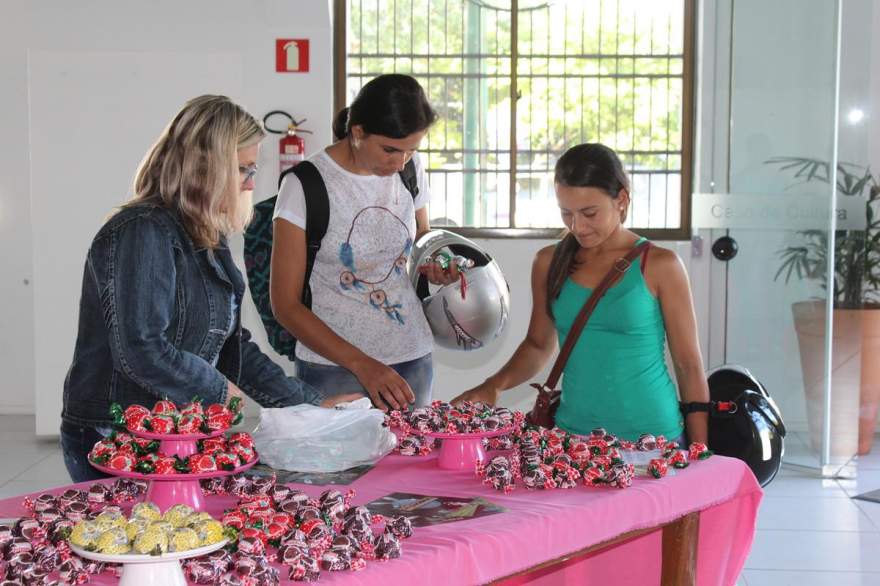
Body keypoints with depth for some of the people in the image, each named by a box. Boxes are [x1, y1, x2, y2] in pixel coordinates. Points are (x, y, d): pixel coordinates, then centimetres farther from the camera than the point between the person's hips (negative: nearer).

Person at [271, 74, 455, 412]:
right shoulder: (306, 185, -12)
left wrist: (435, 267, -2)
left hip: (412, 361, 4)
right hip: (333, 368, -4)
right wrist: (361, 364, -19)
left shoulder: (411, 169, 3)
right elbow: (285, 305, -10)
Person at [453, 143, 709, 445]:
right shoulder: (549, 263, 4)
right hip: (572, 432, 3)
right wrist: (494, 386, -1)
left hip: (650, 435, -3)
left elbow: (689, 365, -1)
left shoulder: (659, 266, -5)